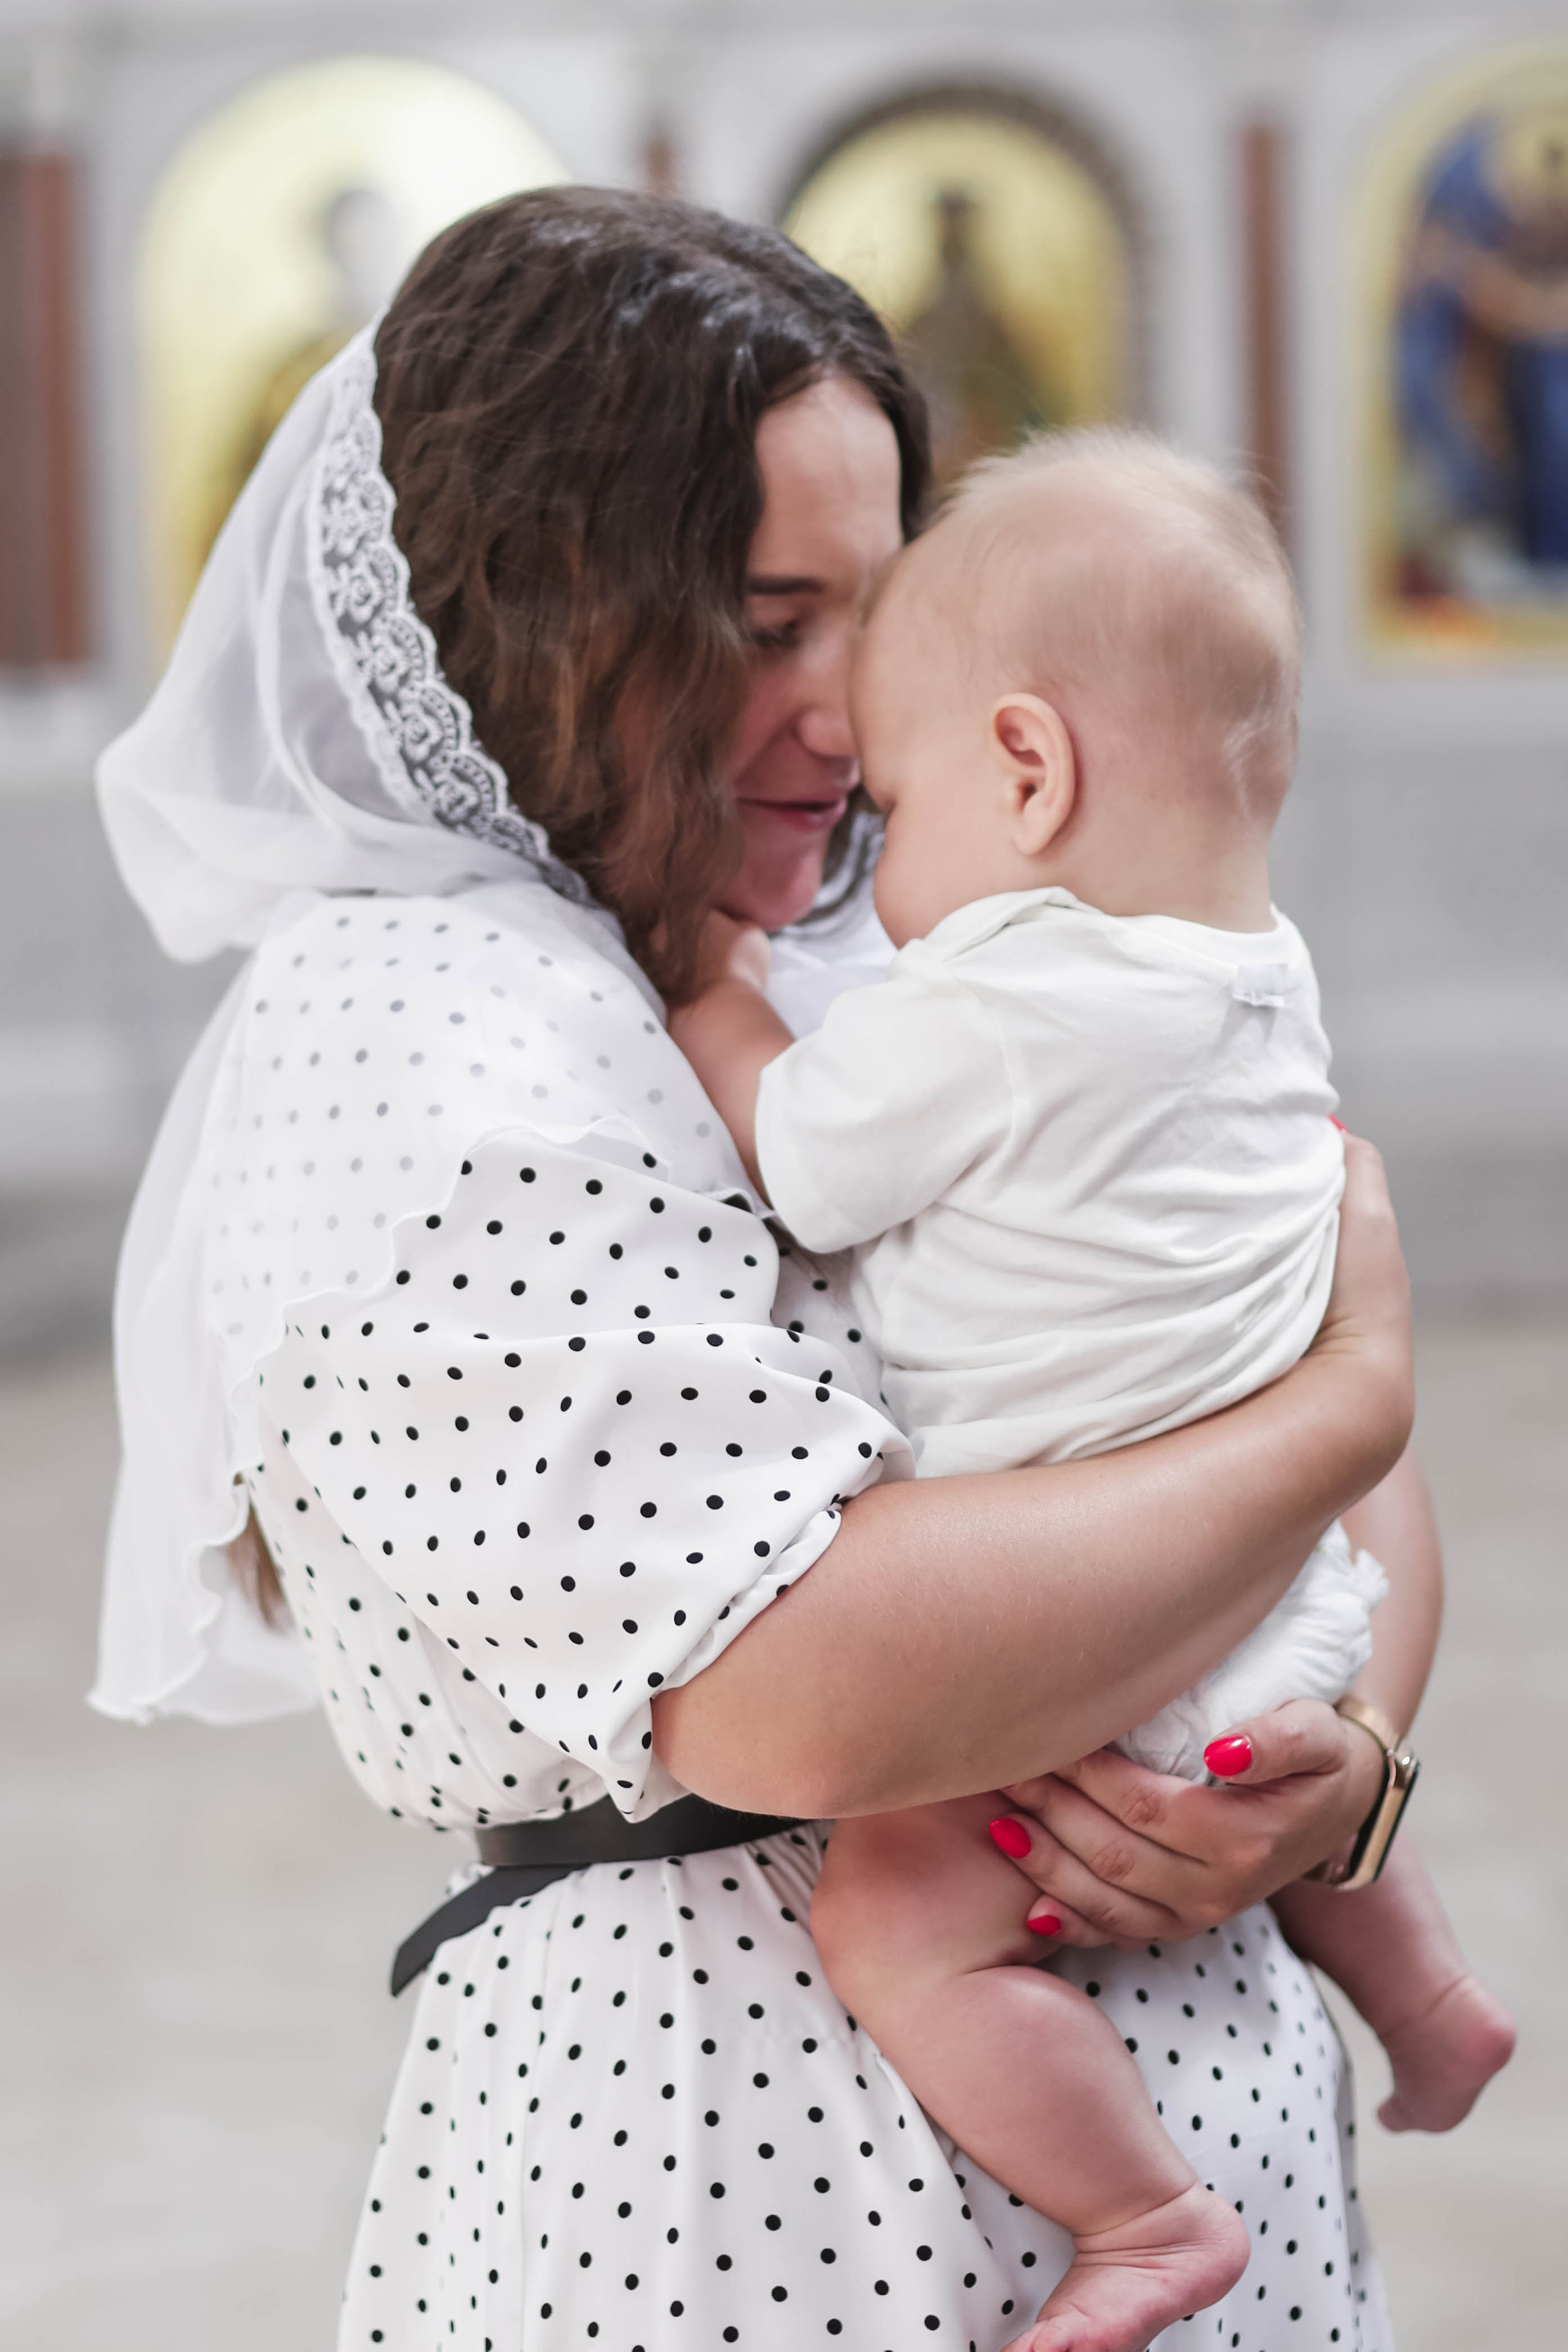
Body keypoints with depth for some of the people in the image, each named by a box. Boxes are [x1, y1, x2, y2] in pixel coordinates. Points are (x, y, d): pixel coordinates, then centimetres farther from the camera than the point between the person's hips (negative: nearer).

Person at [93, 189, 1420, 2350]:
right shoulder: (405, 1038, -14)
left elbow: (1366, 1508, 14)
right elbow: (801, 1685, -25)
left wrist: (1344, 1760, -8)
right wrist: (1347, 1390, -14)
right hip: (745, 2178, -7)